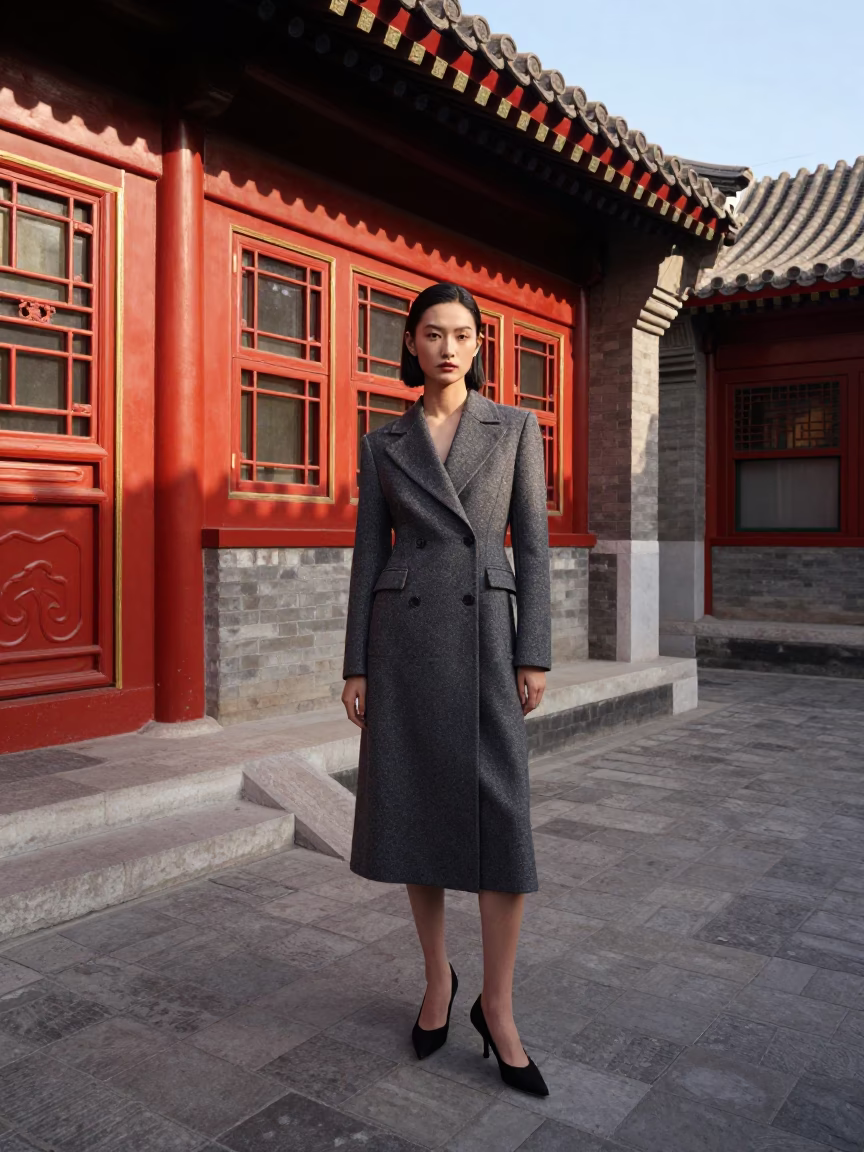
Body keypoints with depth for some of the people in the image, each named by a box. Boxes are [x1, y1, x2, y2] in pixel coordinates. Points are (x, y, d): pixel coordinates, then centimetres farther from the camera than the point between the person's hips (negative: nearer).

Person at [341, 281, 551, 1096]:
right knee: (415, 808, 6)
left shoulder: (515, 428, 7)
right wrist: (355, 665, 2)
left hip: (483, 636, -1)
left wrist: (534, 655, -5)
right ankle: (437, 977, 26)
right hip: (403, 637, 2)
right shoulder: (382, 444, 9)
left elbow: (531, 543, 2)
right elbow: (369, 554, 7)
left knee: (500, 816, -6)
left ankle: (496, 1004, 10)